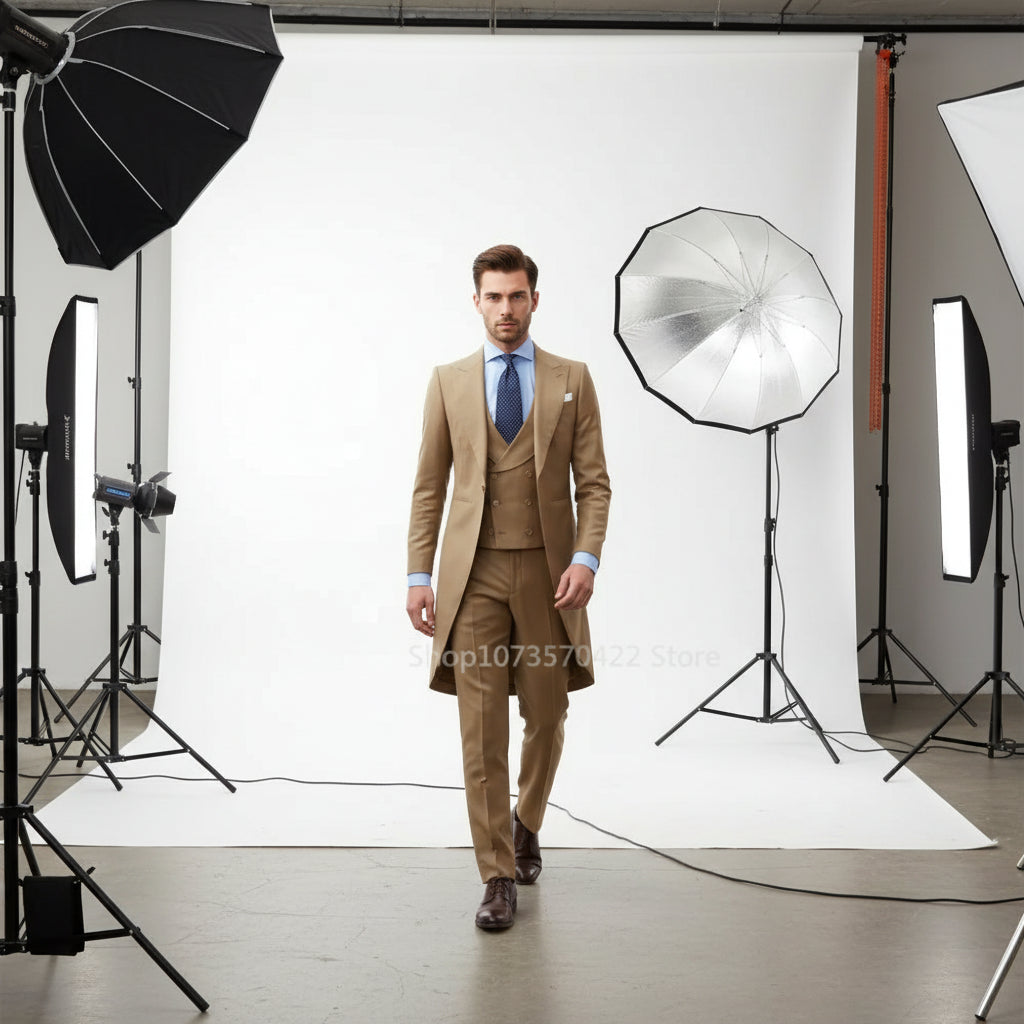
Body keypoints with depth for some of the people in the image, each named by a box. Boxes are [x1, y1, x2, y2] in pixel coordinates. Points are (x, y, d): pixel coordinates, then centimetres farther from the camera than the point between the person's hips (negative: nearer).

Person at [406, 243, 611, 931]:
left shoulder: (572, 380, 6)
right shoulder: (448, 382, 7)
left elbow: (594, 482, 2)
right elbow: (429, 487, 7)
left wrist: (586, 558, -12)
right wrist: (419, 575, 0)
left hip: (547, 572, 1)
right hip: (475, 573, 0)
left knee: (546, 717, 10)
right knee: (482, 731, -4)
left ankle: (526, 825, 38)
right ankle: (499, 878, 4)